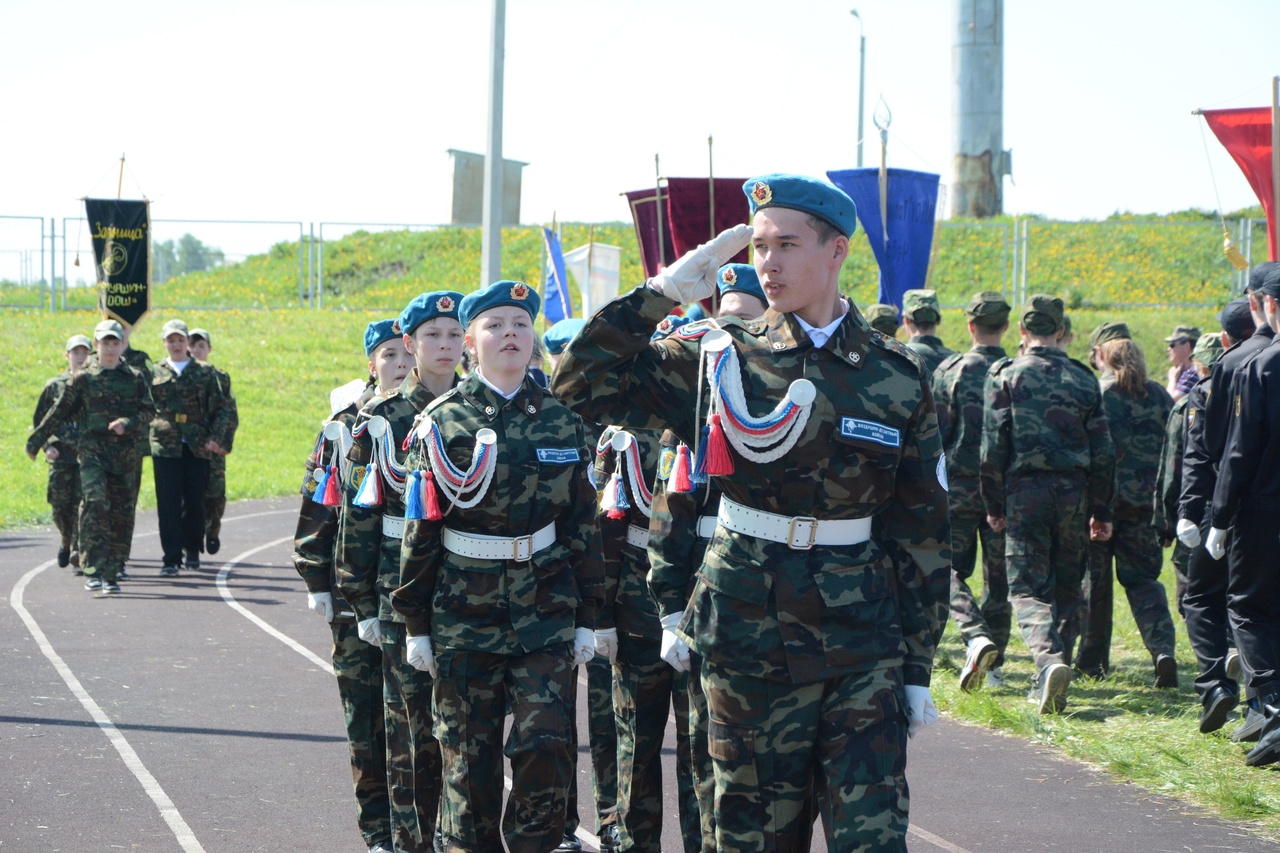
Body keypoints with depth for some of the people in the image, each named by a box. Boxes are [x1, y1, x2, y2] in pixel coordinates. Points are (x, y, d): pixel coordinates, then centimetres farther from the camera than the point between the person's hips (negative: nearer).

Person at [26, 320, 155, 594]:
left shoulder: (135, 379, 10)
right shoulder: (83, 379, 6)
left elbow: (148, 411, 5)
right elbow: (60, 412, 12)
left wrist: (127, 424, -15)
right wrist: (36, 439, 15)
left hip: (124, 453, 2)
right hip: (92, 450, -2)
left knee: (119, 513, 3)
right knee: (94, 504, -19)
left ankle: (111, 574, 11)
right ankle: (93, 570, -21)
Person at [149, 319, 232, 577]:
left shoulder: (204, 372, 7)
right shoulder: (155, 373, 8)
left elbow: (222, 409, 7)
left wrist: (215, 438, -5)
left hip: (197, 447, 0)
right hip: (165, 446, 0)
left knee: (195, 502, 5)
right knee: (168, 504, -6)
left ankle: (192, 551, 24)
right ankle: (171, 559, -5)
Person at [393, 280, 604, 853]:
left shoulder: (561, 421, 5)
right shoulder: (442, 421, -1)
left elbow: (582, 522, 9)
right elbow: (420, 528, 0)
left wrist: (586, 617, 7)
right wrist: (416, 625, -1)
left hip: (546, 611, 1)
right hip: (464, 612, -1)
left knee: (545, 746, -7)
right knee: (469, 757, 4)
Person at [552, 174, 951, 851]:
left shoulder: (897, 376, 2)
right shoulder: (722, 358, 2)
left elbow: (922, 534, 6)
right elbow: (581, 383, -3)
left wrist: (918, 667, 4)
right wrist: (662, 293, -8)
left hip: (863, 645, 0)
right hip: (748, 638, 0)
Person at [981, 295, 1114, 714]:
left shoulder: (1006, 376, -2)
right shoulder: (1084, 379, 6)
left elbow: (993, 448, -4)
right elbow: (1103, 452, 7)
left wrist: (994, 505, 6)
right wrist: (1101, 511, 15)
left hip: (1025, 490, -3)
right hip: (1074, 491, 3)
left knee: (1028, 588, -2)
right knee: (1066, 588, 13)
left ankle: (1049, 659, -27)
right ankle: (1051, 679, 14)